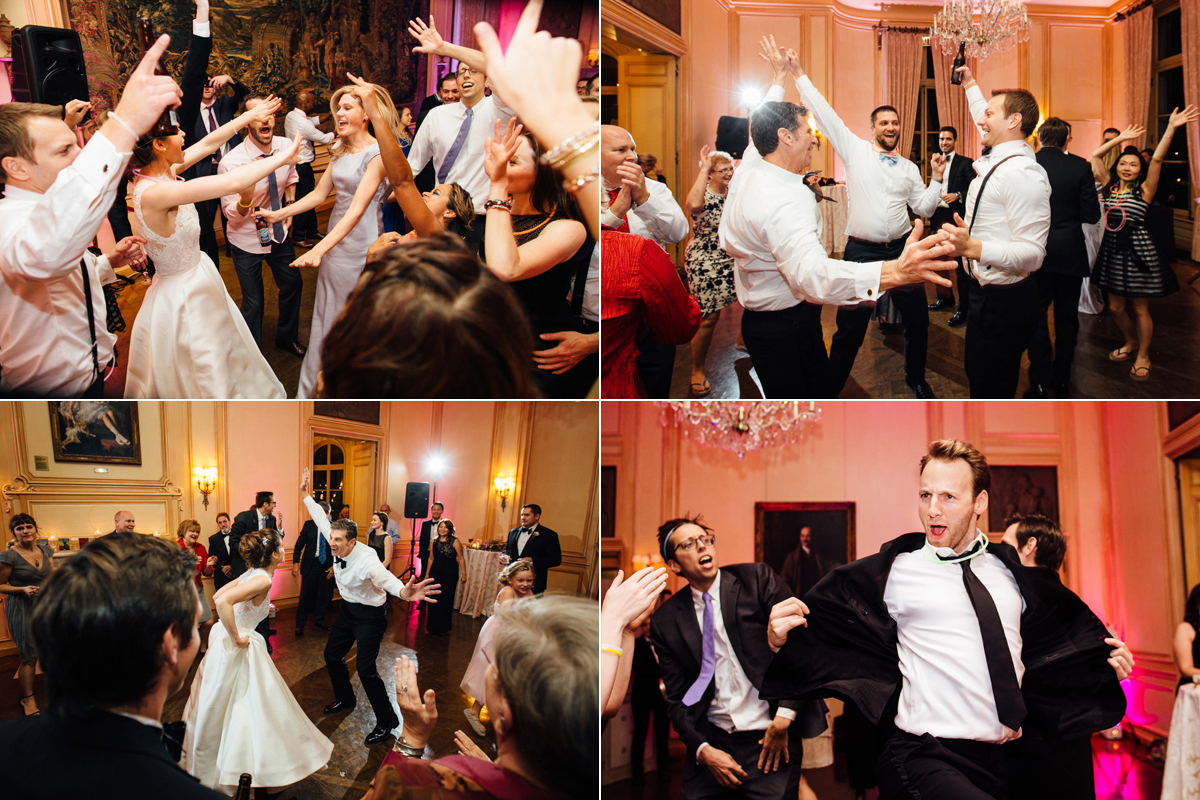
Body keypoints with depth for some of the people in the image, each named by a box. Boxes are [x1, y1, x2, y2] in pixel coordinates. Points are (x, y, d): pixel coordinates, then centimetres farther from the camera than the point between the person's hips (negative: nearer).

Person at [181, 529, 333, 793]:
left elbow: (218, 596, 14)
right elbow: (222, 601, -35)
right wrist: (236, 639, -25)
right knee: (246, 705, 1)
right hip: (239, 650, -9)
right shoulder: (263, 579, -22)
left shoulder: (251, 574, 5)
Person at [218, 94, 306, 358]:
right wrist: (245, 195, -39)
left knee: (293, 283, 18)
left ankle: (287, 337, 45)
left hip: (278, 233, 5)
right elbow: (231, 215, -19)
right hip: (246, 240, -5)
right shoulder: (231, 163, -27)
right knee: (253, 302, 5)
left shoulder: (287, 146, -13)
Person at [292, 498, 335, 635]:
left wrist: (334, 566, -7)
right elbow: (299, 544, 1)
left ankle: (320, 622, 29)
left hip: (327, 566, 0)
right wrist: (295, 563, -6)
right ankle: (300, 625, 15)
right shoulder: (309, 525, -2)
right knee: (305, 595, 2)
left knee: (324, 596, 11)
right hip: (310, 564, 0)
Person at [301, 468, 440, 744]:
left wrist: (403, 592, -73)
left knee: (366, 670, -10)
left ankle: (386, 722, 6)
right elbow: (322, 520, 1)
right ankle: (345, 700, 44)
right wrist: (305, 495, 3)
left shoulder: (366, 559, -34)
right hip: (347, 609, 8)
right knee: (332, 654, 19)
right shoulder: (338, 547, -13)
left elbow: (384, 577, -52)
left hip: (369, 615, -8)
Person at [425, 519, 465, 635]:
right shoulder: (434, 542, 4)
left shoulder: (455, 541, -8)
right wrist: (427, 573, 17)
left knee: (446, 600, 4)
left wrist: (463, 574, -6)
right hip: (436, 572, 3)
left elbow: (461, 559, -6)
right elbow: (431, 559, 14)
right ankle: (433, 627, 20)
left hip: (450, 574, -3)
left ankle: (443, 628, 19)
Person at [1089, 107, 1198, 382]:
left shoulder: (1144, 190, -5)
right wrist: (1121, 138, 7)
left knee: (1140, 309, 3)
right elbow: (1096, 156, 9)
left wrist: (1171, 128, -24)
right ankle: (1131, 343, 37)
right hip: (1112, 251, 5)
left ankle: (1143, 356, 17)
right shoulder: (1110, 186, 7)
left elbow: (1157, 159, -17)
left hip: (1138, 253, -5)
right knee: (1115, 308, 13)